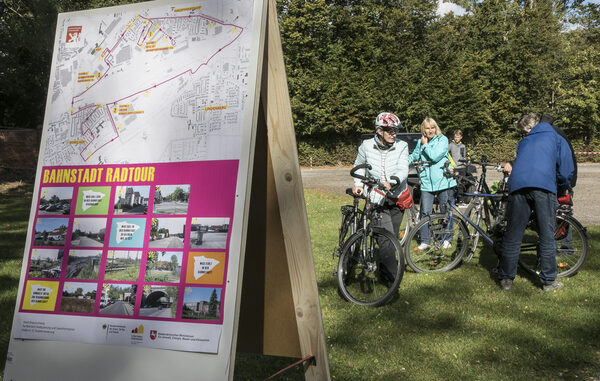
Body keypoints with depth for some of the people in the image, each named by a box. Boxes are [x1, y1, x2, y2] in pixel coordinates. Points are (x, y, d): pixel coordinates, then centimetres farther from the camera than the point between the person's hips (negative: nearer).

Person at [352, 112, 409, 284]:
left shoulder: (401, 146, -6)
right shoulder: (366, 146, -6)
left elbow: (403, 169, -19)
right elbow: (359, 166, 11)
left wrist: (391, 182, -38)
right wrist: (358, 184, -3)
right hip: (377, 200, -2)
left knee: (393, 237, 15)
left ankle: (387, 266, 40)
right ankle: (392, 277, -6)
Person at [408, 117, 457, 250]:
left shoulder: (442, 140, -4)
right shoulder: (420, 142, 11)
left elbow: (435, 156, -18)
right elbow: (414, 156, 26)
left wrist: (425, 145, -7)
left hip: (443, 181, -3)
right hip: (426, 183, 3)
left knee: (445, 211, 6)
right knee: (425, 212, -3)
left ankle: (447, 239, 19)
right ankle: (425, 241, 7)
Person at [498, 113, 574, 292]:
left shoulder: (523, 142, 32)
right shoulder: (557, 139, 22)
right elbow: (567, 171, 15)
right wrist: (561, 186, 33)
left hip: (518, 186, 3)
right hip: (544, 187, -2)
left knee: (512, 235, 8)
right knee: (547, 236, 7)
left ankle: (506, 279, 14)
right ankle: (549, 281, 14)